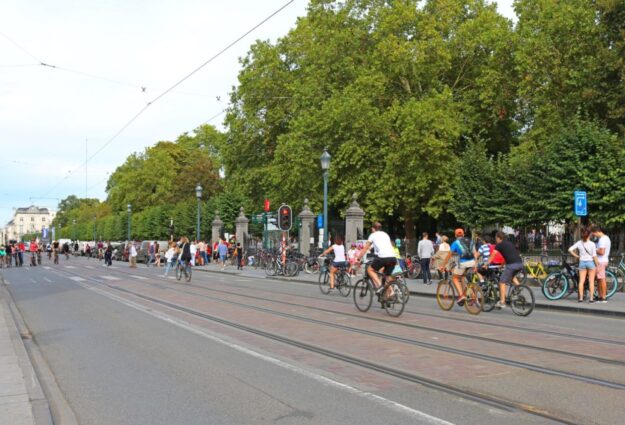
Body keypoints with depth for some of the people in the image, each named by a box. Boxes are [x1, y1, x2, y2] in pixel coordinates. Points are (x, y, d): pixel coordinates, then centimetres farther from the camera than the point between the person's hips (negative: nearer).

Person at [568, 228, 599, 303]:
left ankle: (581, 298, 6)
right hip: (590, 262, -2)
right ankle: (591, 298, 6)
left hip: (582, 262, 2)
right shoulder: (592, 244, -10)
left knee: (581, 281, 6)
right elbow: (594, 256, -9)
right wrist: (597, 266, -2)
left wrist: (577, 256, 3)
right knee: (591, 281, 6)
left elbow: (570, 250, -9)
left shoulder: (579, 243, -3)